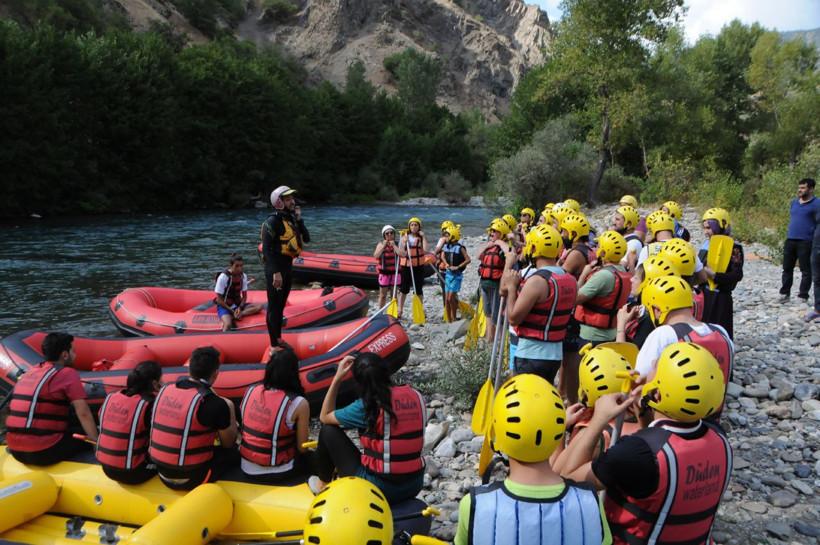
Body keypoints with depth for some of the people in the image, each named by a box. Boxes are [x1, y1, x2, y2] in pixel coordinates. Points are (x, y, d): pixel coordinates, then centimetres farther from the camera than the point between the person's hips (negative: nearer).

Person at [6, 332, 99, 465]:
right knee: (86, 436, 11)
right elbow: (83, 413, -13)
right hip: (43, 452, -8)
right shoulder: (68, 373, -7)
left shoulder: (31, 371, 15)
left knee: (70, 430, 27)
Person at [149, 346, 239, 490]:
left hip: (163, 475, 6)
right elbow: (229, 444, -3)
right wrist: (229, 407, 6)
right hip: (191, 480, -6)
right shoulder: (214, 404, -19)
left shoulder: (165, 390, -1)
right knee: (235, 453, 14)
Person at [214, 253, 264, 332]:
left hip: (237, 305, 6)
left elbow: (244, 296, 6)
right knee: (228, 325, -37)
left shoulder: (243, 276, -1)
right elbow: (219, 300, -12)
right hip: (224, 306, -6)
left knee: (259, 306, -19)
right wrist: (232, 311, -18)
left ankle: (232, 317, -27)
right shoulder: (223, 277, -16)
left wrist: (240, 307, -13)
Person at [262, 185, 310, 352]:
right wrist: (275, 272, -25)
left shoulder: (291, 218, 9)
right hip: (275, 267, -8)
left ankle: (279, 339, 32)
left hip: (287, 266, 8)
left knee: (281, 306, 19)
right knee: (274, 307, -1)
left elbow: (306, 238, 7)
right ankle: (274, 346, 5)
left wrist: (299, 220, -5)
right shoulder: (273, 221, -16)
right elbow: (266, 249, -21)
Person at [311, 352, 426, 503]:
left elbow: (325, 416, -1)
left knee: (328, 431, 9)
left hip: (380, 488, -6)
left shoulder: (368, 406, -16)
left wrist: (337, 378, -2)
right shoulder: (416, 396, -2)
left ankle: (322, 484, 27)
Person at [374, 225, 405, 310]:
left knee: (394, 295, 10)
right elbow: (376, 256, -14)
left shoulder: (397, 244, 1)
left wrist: (394, 245, -14)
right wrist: (383, 246, -14)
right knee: (383, 295, 5)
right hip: (384, 273, -1)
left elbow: (403, 254, -17)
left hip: (395, 272, 1)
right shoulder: (381, 244, 1)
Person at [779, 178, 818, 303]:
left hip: (806, 242, -6)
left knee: (806, 270, 3)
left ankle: (803, 296, 9)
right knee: (787, 268, 10)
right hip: (790, 240, 6)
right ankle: (785, 293, 19)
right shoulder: (794, 202, 13)